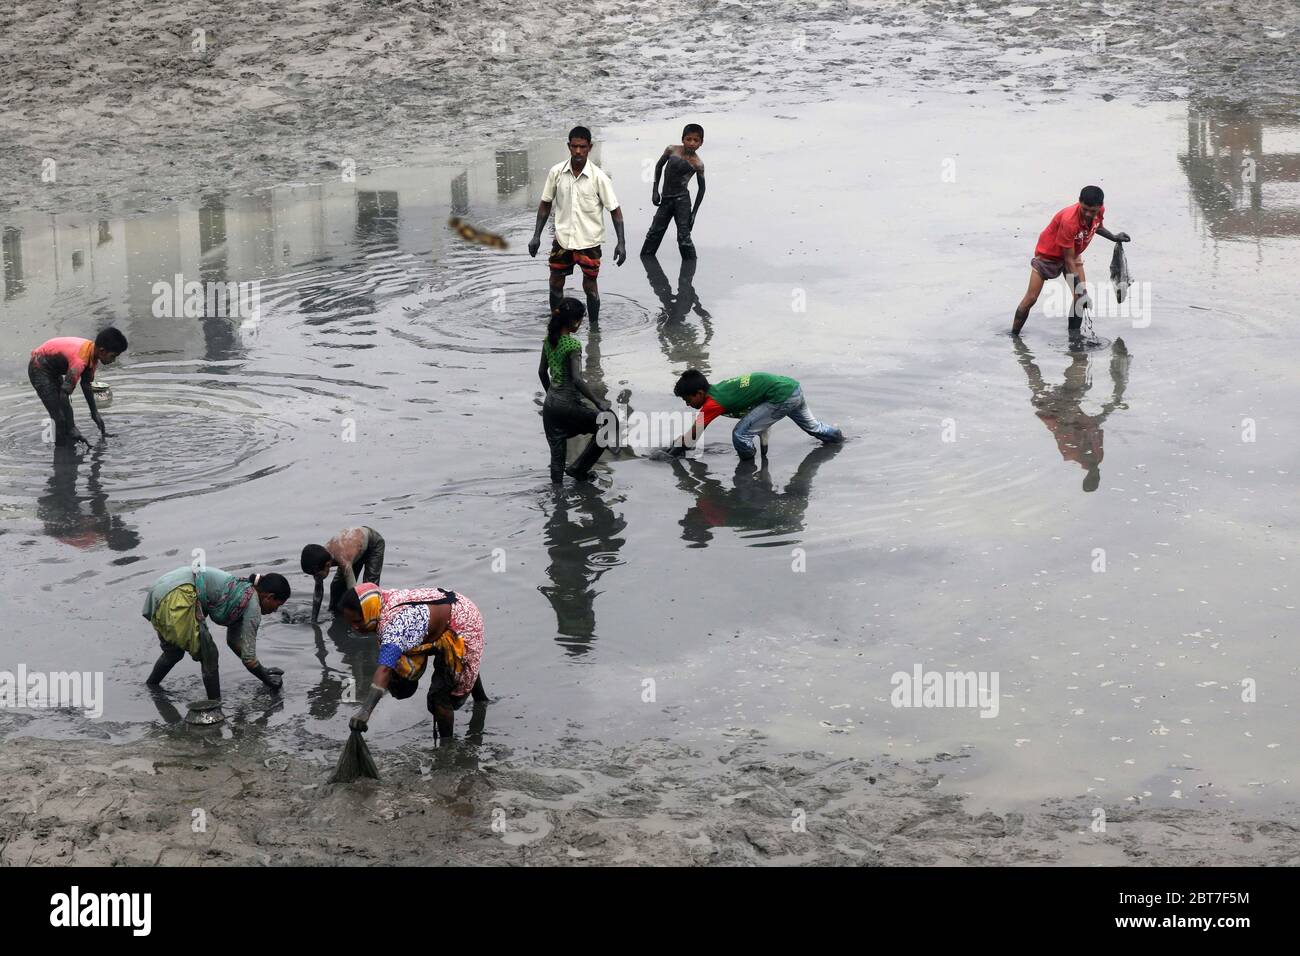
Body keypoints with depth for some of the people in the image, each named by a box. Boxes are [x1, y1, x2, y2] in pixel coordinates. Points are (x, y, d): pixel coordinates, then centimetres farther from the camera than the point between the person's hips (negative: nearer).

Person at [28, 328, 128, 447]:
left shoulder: (92, 355, -8)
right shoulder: (80, 359, -36)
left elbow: (86, 384, 8)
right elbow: (64, 394, -34)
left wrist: (95, 413, 11)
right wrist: (72, 429, -30)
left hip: (53, 370, 9)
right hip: (39, 369, -9)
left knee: (67, 413, 11)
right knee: (60, 417, -11)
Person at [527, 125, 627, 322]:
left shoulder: (598, 177, -15)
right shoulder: (556, 172, -7)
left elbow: (615, 210, -9)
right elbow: (546, 204, 5)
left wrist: (621, 242, -16)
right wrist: (536, 236, 1)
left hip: (589, 241, -3)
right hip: (562, 239, 3)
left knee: (590, 286, 5)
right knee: (555, 283, 11)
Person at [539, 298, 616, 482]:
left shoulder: (549, 340, 4)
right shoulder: (572, 345, -18)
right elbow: (577, 380, -24)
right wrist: (598, 402, -17)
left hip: (550, 404, 8)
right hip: (568, 404, -8)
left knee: (557, 455, 13)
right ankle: (578, 469, 12)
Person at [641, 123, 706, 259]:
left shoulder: (697, 164, -9)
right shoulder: (671, 150, -2)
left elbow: (701, 188, 2)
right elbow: (659, 166, 15)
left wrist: (694, 212, 2)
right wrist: (655, 190, 9)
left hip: (682, 199, -4)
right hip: (666, 199, 4)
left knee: (684, 237, -6)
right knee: (654, 232, 12)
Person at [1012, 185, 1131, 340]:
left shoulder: (1100, 211, -20)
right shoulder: (1069, 221, -41)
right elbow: (1069, 260, -33)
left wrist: (1113, 237, 1)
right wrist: (1080, 288, -33)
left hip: (1073, 252, 6)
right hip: (1049, 254, -6)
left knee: (1080, 294, -12)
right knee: (1031, 298, -5)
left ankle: (1075, 335, -6)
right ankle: (1013, 336, 7)